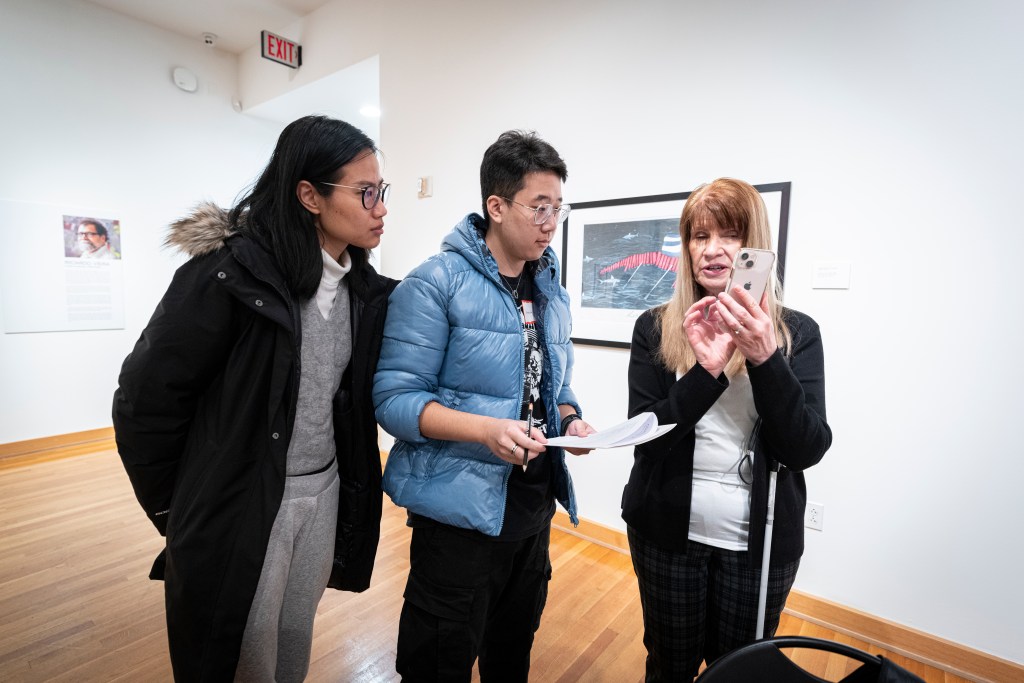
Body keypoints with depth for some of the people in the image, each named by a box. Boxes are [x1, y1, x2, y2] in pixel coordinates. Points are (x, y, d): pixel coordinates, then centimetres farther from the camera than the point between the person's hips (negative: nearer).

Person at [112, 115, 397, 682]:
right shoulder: (230, 272, -20)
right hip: (240, 506, -5)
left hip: (325, 495, 5)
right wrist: (172, 508, -3)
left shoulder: (363, 288, -1)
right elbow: (144, 397, -13)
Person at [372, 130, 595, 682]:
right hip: (461, 508, -6)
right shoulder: (436, 283, -12)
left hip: (535, 505, 7)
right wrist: (487, 430, -29)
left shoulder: (552, 292, 9)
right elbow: (395, 397, -17)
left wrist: (570, 421, -5)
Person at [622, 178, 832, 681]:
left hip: (760, 541, 1)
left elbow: (807, 450, -14)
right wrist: (706, 370, -26)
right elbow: (644, 437, -12)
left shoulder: (797, 332, -5)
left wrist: (765, 359, -28)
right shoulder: (654, 328, -6)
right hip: (668, 530, 0)